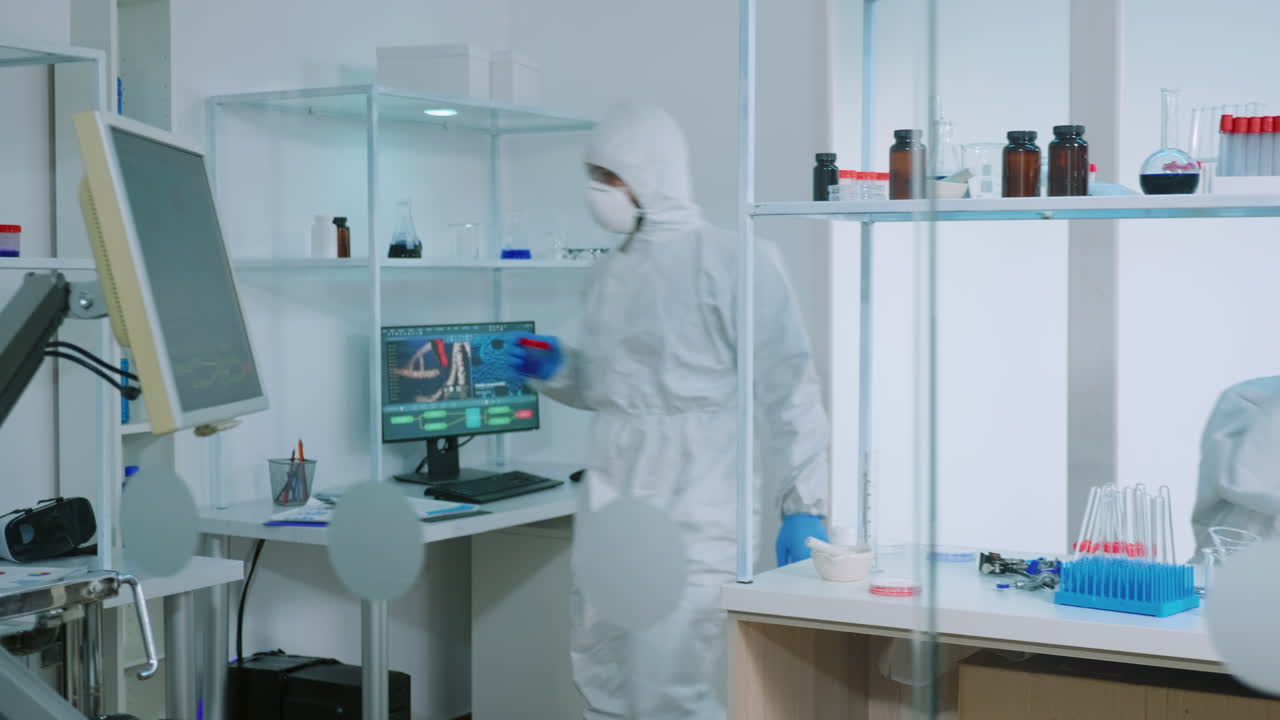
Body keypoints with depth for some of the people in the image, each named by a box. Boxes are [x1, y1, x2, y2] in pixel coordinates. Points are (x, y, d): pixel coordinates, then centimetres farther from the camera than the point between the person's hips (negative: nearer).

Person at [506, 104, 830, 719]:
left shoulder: (732, 264, -9)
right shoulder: (609, 275, 14)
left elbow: (788, 391, -11)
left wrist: (802, 507, -16)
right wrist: (556, 371, 5)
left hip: (694, 520, -7)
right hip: (613, 508, 8)